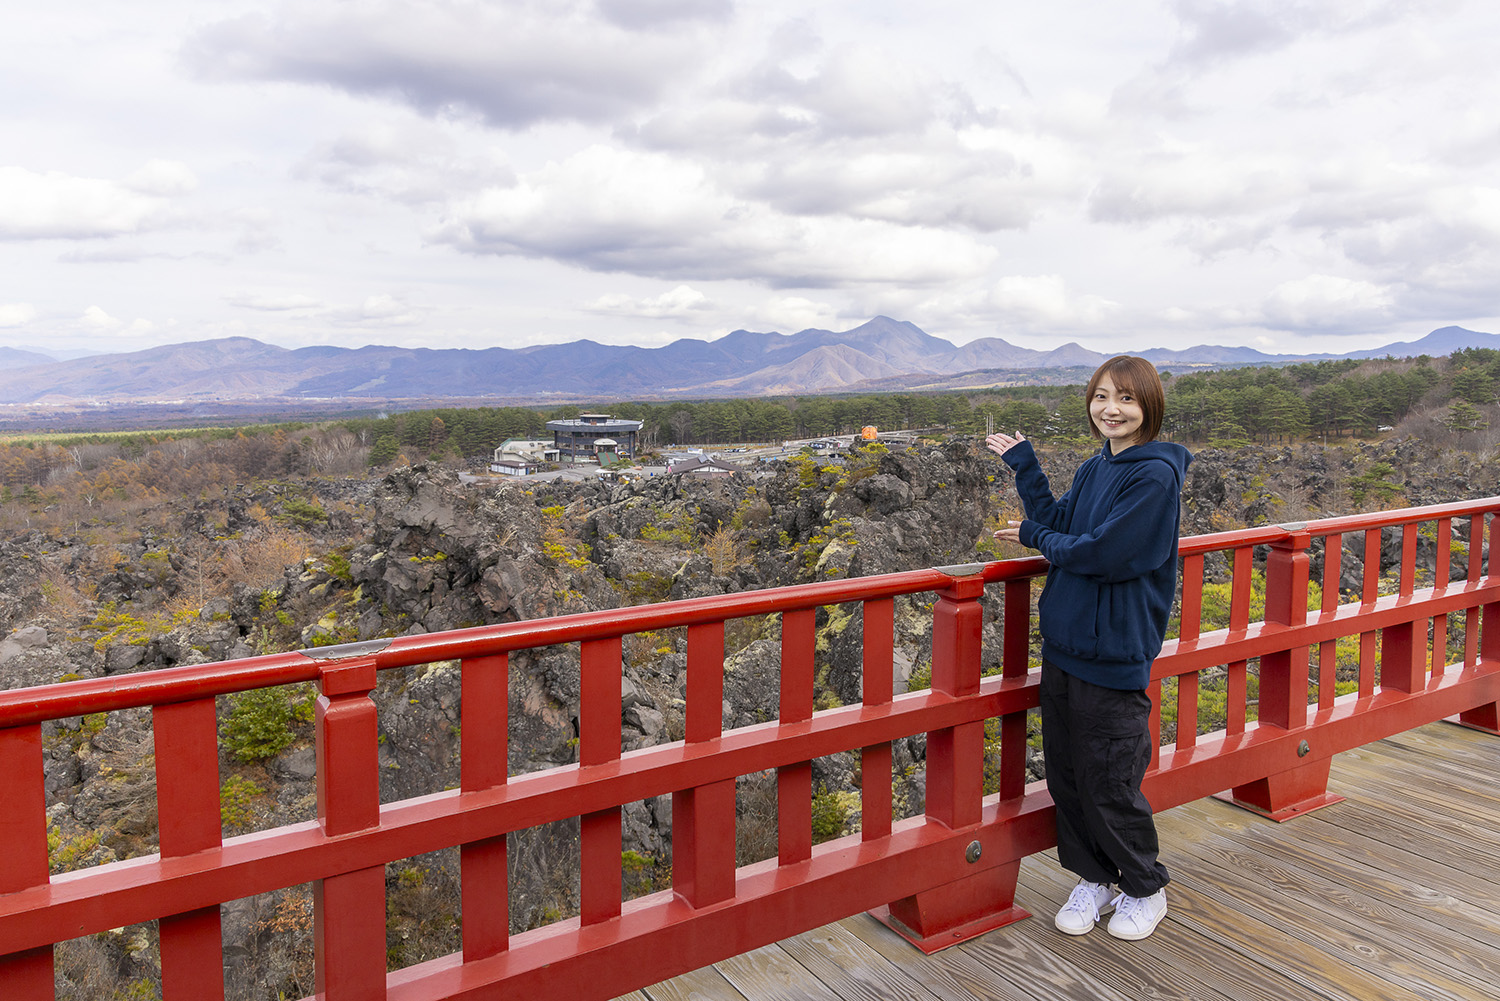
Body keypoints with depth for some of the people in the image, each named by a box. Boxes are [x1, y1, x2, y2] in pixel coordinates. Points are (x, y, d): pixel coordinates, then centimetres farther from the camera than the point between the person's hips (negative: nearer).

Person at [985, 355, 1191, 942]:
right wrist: (1023, 465, 3)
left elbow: (1106, 553, -21)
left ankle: (1145, 890, 28)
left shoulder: (1155, 475, -15)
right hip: (1064, 641, 8)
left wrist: (1035, 538, -8)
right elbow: (1057, 522, 6)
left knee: (1110, 783, 4)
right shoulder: (1094, 469, 10)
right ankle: (1093, 880, 34)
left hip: (1114, 653, -8)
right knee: (1064, 772, 15)